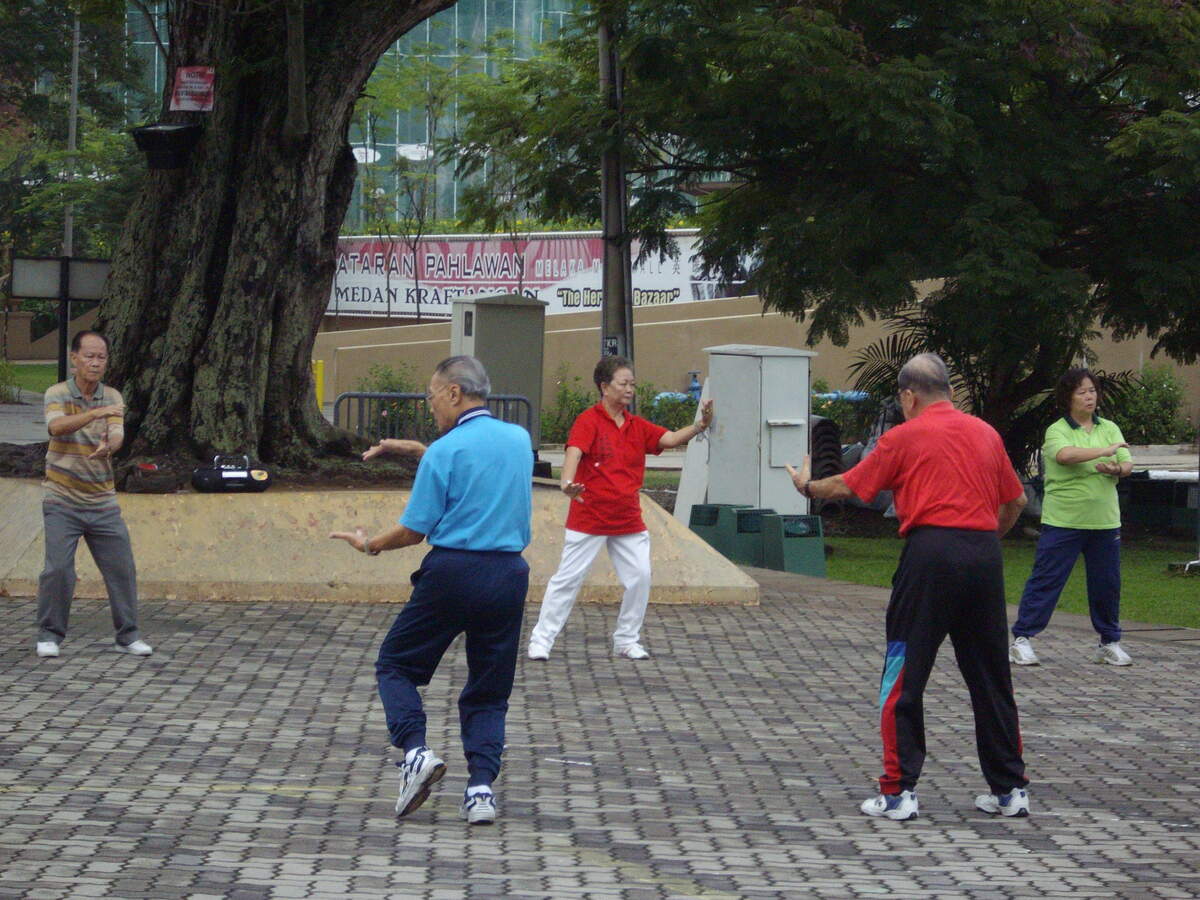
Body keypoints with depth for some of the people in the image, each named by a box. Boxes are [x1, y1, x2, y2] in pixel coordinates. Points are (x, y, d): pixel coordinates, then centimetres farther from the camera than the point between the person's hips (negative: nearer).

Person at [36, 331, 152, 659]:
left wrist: (107, 447, -35)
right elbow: (57, 426, -27)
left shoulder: (112, 397, 4)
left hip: (103, 501, 3)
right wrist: (97, 412, -42)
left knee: (122, 568, 2)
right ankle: (49, 635, 8)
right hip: (62, 501, -3)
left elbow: (117, 437, -10)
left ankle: (128, 635, 14)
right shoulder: (58, 394, -7)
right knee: (58, 568, -8)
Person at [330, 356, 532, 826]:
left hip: (453, 573, -5)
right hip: (509, 575, 5)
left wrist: (370, 544, 13)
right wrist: (415, 449, 27)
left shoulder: (446, 451, -9)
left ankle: (415, 749, -9)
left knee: (395, 664, 12)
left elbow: (413, 531, -5)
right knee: (489, 689, 12)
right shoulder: (519, 439, 8)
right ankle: (481, 784, -3)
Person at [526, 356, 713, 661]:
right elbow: (574, 452, -25)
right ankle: (541, 639, 7)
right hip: (589, 518, -5)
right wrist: (568, 483, -44)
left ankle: (627, 640, 15)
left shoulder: (638, 427, 8)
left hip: (628, 520, 5)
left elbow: (670, 439, -2)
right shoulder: (589, 421, -10)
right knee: (568, 578, -1)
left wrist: (699, 426, -21)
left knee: (640, 577, 0)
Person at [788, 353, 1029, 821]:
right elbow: (1016, 501, 19)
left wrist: (808, 485, 25)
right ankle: (1009, 789, 17)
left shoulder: (905, 437, 0)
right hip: (985, 555, 5)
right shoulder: (986, 433, 13)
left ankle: (899, 791, 0)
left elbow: (847, 487, 6)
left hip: (931, 551, -5)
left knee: (904, 677, 2)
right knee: (990, 677, 13)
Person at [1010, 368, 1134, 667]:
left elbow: (1128, 464, 3)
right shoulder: (1057, 431, -5)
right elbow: (1065, 454, -26)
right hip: (1063, 520, -4)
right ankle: (1022, 639, 1)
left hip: (1104, 521, 4)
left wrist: (1116, 469, -20)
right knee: (1046, 580, -4)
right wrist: (1104, 451, -25)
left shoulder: (1110, 429, 11)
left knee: (1107, 583, 9)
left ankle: (1109, 642, 22)